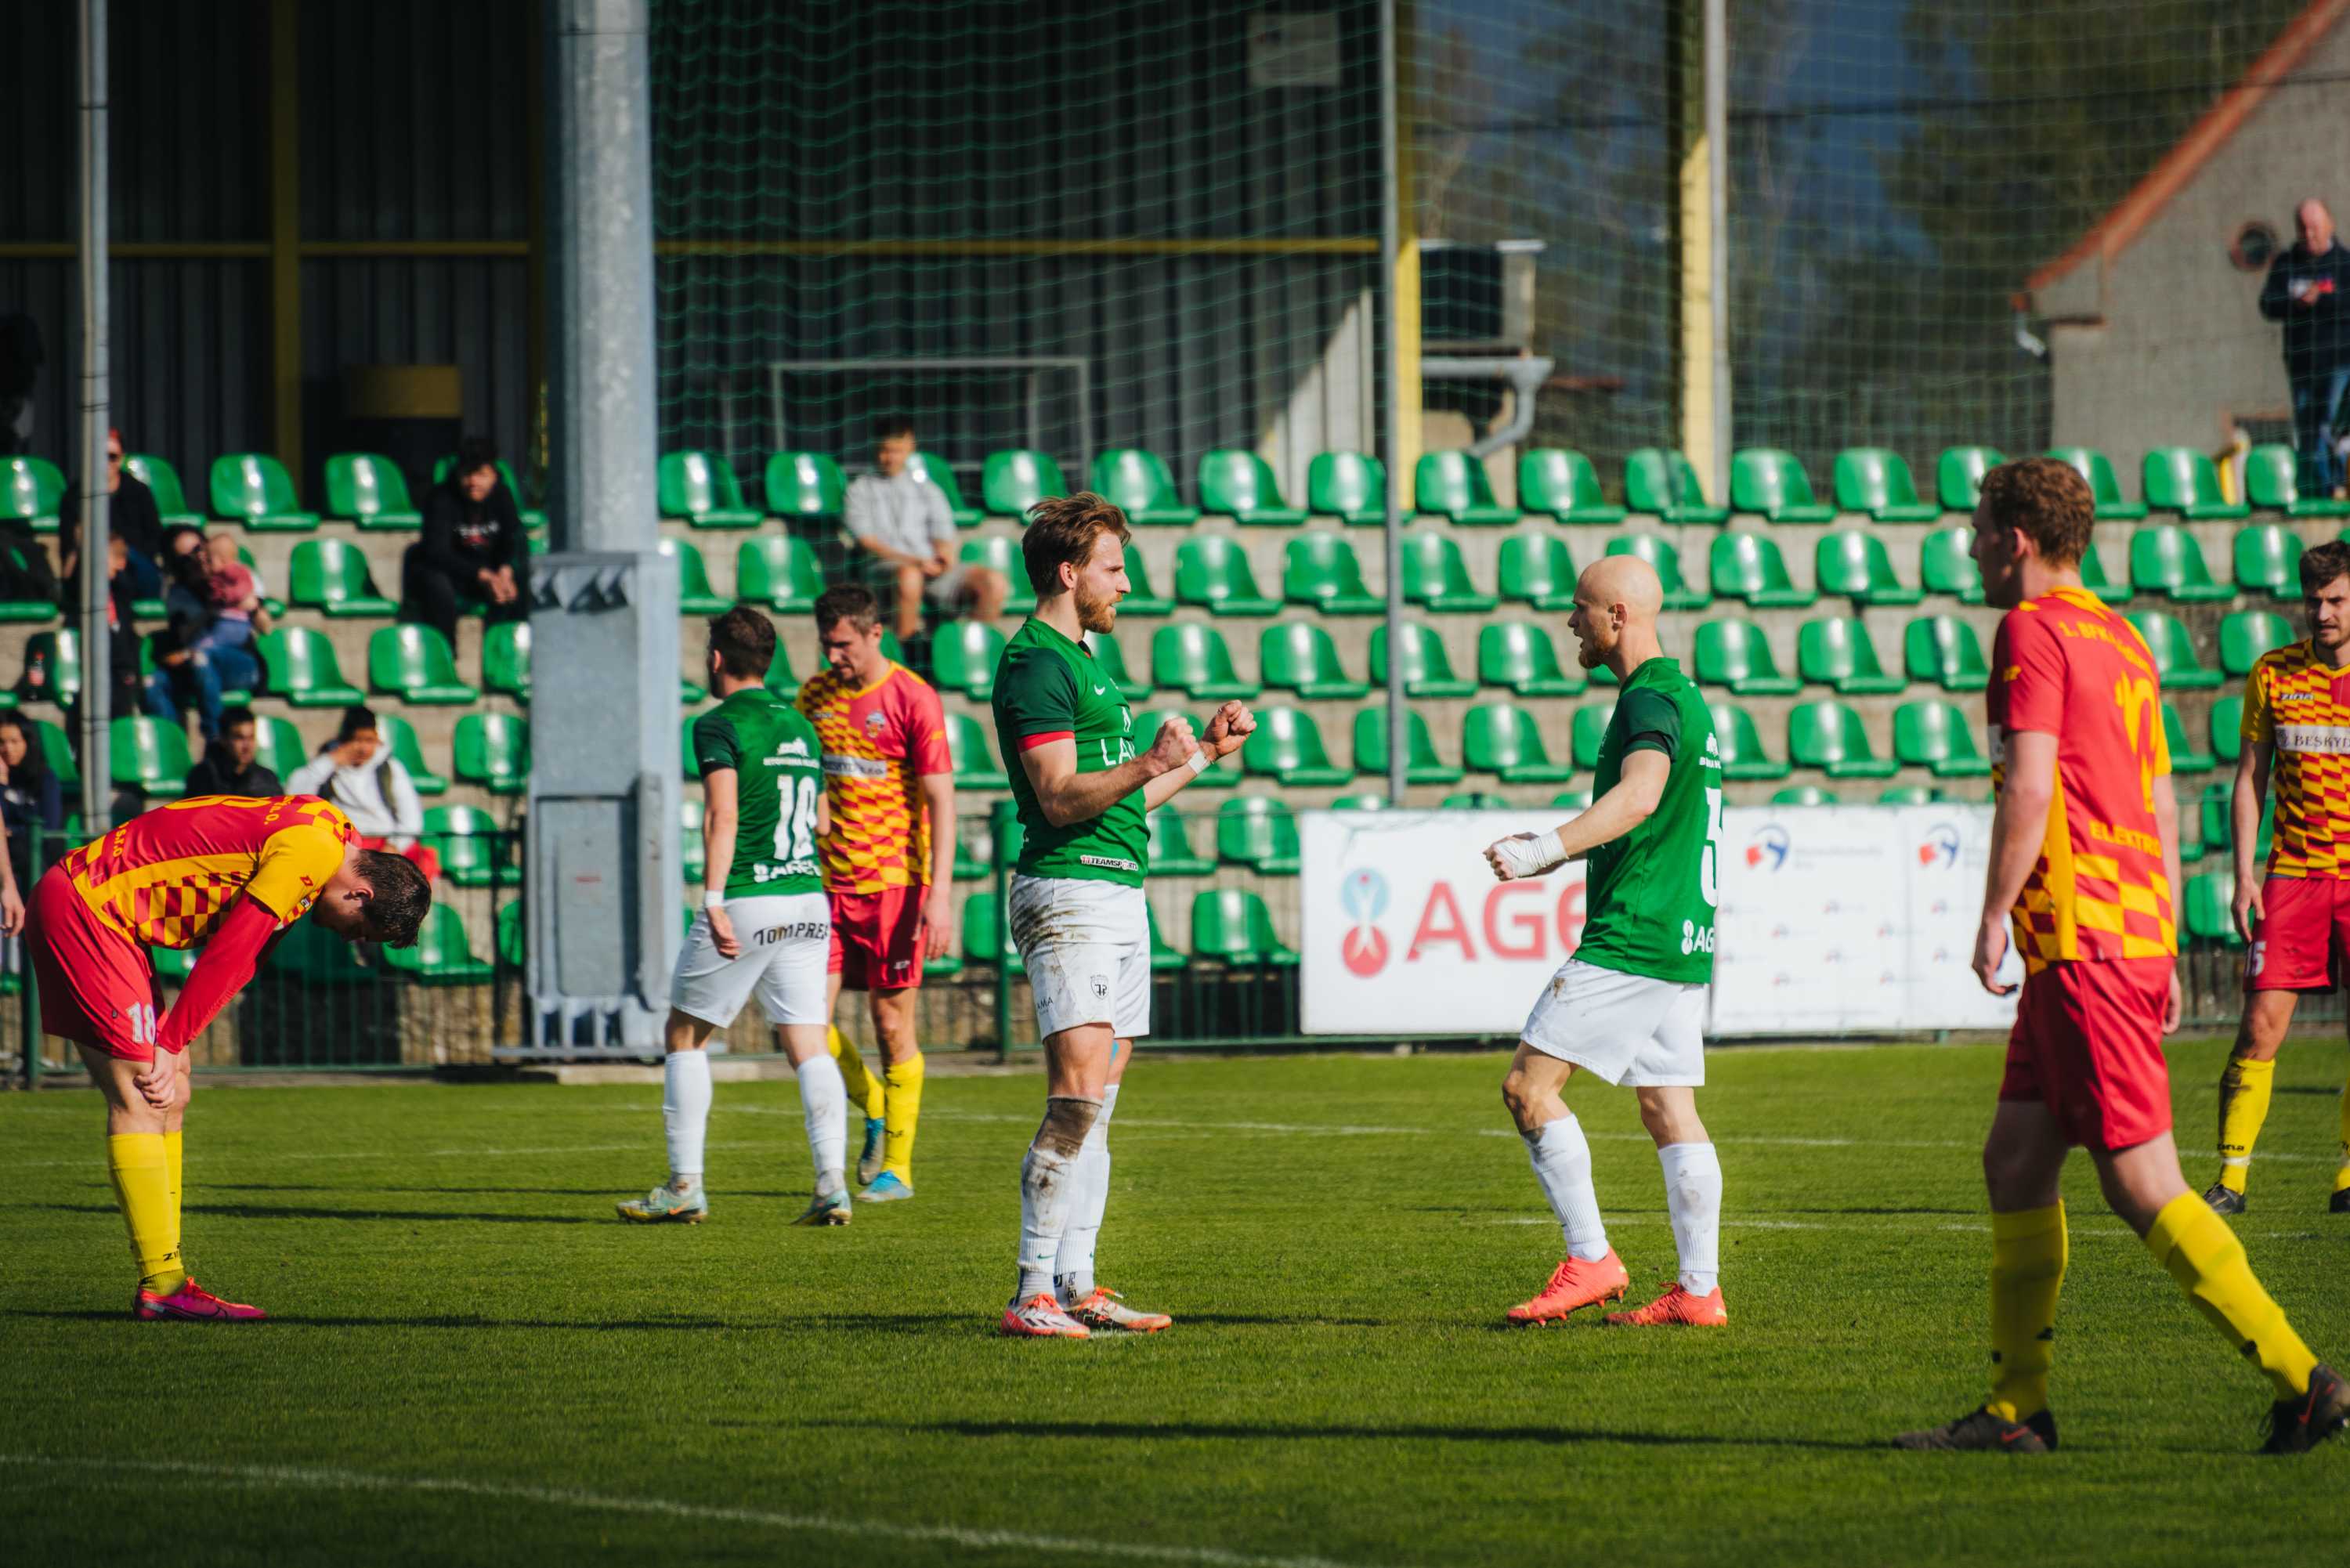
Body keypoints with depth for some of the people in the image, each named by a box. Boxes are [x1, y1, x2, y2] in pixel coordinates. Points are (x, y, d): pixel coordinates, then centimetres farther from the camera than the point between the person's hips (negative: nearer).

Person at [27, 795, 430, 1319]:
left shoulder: (329, 830, 12)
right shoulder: (313, 850, -20)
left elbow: (237, 958, 13)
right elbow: (228, 954, -18)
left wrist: (173, 1044, 5)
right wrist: (171, 1045, -11)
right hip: (83, 907, -11)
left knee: (169, 1096, 9)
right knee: (141, 1097, -13)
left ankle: (162, 1281, 10)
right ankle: (162, 1285, -15)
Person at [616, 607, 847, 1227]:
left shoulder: (721, 725, -6)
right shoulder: (802, 728, 15)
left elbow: (723, 816, -17)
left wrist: (715, 900, -21)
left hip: (746, 902, -6)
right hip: (809, 903, 6)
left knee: (686, 1036, 8)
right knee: (809, 1047, 3)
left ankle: (685, 1186, 8)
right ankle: (832, 1183, -10)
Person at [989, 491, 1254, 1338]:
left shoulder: (1079, 663, 22)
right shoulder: (1036, 665, -11)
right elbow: (1060, 796, -19)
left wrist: (1206, 752, 27)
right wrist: (1150, 766, -32)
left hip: (1118, 894, 10)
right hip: (1069, 891, -10)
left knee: (1096, 1100, 8)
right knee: (1079, 1089, -17)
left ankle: (1076, 1285, 9)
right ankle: (1033, 1293, -20)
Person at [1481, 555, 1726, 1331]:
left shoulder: (1650, 699, -13)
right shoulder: (1685, 698, 19)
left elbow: (1639, 797, -33)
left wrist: (1546, 849, -41)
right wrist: (1562, 852, 33)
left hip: (1630, 940, -10)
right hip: (1684, 945, 10)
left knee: (1529, 1084, -7)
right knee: (1671, 1112, 8)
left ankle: (1589, 1259, -8)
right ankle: (1699, 1290, 5)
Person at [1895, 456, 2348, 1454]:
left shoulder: (2034, 631, -9)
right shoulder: (2122, 641, 18)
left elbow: (2028, 787, -18)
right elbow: (2162, 803, 20)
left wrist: (1994, 915, -11)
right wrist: (2164, 951, 23)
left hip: (2080, 939, -10)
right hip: (2137, 927, 10)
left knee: (2143, 1185, -9)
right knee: (2014, 1164, 12)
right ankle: (2016, 1408, 12)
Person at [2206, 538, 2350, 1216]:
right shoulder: (2273, 674, 4)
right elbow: (2250, 779, 9)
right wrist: (2243, 873, 0)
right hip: (2292, 874, 1)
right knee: (2261, 1025, -6)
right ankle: (2231, 1174, 0)